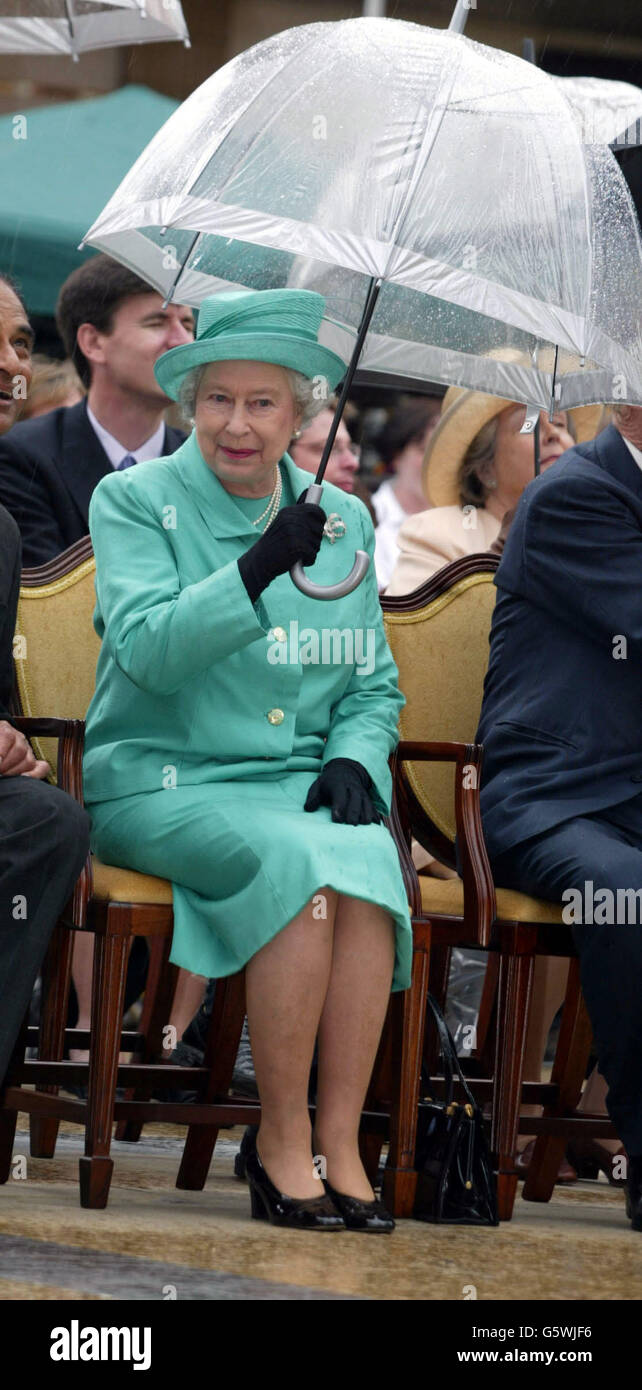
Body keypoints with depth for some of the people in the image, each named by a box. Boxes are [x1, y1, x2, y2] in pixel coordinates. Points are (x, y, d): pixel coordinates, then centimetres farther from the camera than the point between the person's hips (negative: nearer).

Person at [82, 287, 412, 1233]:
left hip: (298, 782, 4)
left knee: (366, 862, -31)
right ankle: (280, 1144, -24)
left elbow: (375, 684, 19)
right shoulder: (134, 501, 1)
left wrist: (355, 759, -3)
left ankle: (341, 1143, -29)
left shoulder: (343, 519, 14)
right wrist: (257, 570, -26)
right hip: (163, 781, -4)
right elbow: (147, 649, -14)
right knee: (298, 865, -33)